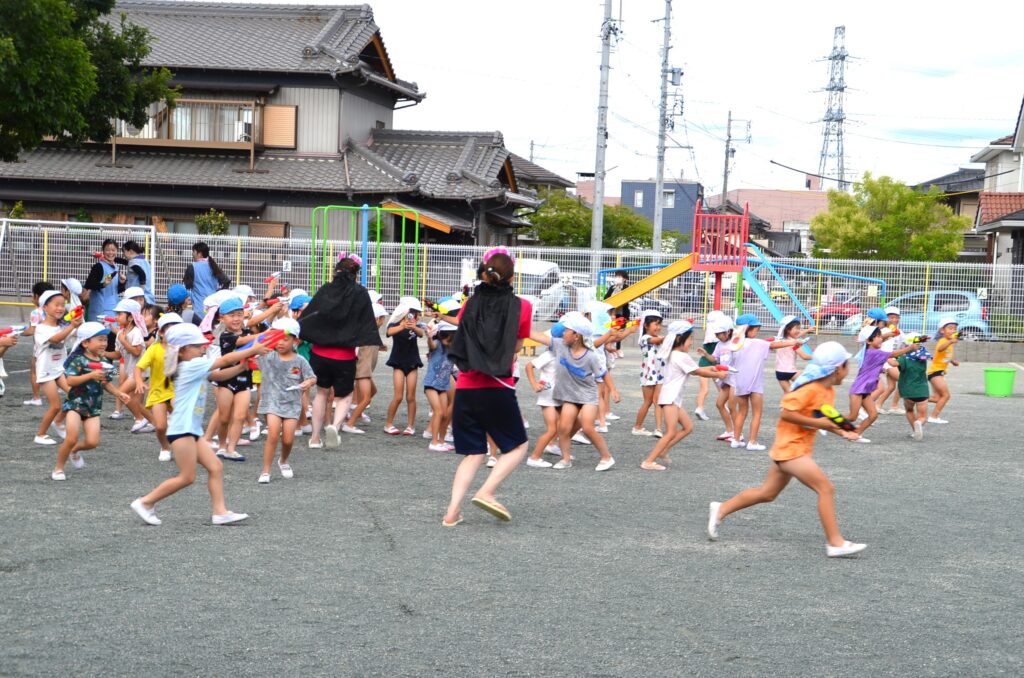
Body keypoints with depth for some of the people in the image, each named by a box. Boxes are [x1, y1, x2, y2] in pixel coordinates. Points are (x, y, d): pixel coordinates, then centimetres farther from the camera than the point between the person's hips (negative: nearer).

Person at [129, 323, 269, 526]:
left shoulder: (197, 369, 16)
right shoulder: (192, 366, -12)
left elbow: (220, 375, 20)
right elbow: (225, 360, -11)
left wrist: (242, 365, 4)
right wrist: (252, 349, -3)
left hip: (192, 430, 10)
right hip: (182, 430, -10)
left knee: (215, 467, 3)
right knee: (187, 477, -8)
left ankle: (220, 512, 1)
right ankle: (145, 502, 0)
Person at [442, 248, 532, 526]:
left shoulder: (470, 305, 5)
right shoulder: (521, 307, -2)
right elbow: (518, 346, 10)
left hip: (466, 390, 4)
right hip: (498, 389, -4)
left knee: (473, 453, 15)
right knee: (517, 446, 14)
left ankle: (453, 509, 1)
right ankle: (486, 491, -6)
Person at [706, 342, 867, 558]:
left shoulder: (829, 391, 8)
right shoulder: (810, 389, -21)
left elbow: (823, 419, 18)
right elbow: (787, 413, -24)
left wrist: (841, 432, 2)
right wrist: (816, 423, -24)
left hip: (797, 448, 10)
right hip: (791, 448, -10)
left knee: (767, 493, 18)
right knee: (826, 489, -13)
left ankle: (720, 510, 28)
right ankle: (835, 543, -11)